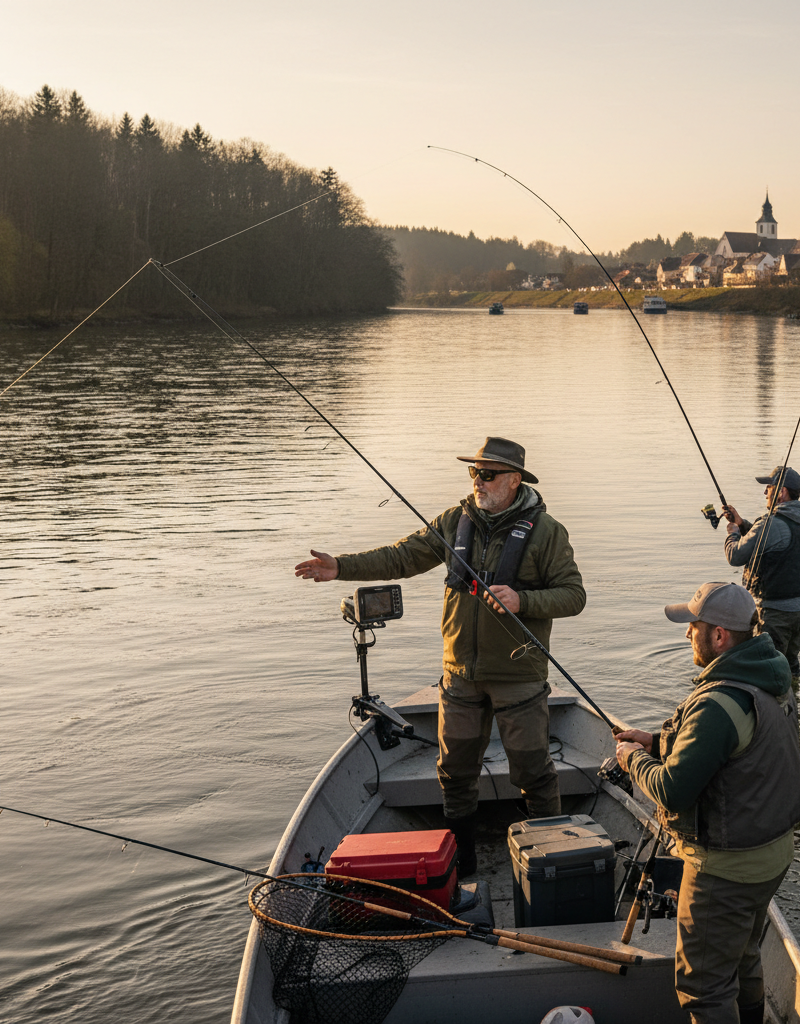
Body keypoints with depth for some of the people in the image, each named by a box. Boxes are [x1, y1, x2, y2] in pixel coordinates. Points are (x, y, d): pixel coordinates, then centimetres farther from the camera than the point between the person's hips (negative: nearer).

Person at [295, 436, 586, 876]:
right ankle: (459, 862, 30)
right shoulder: (455, 521, 2)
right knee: (456, 769, 13)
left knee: (532, 772, 3)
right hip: (461, 674, 4)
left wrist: (522, 601, -25)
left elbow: (573, 595, -9)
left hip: (518, 677, -4)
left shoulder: (545, 531, -9)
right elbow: (402, 557, 3)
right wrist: (342, 567, -8)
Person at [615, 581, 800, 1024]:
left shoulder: (718, 704, -30)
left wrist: (633, 759, -8)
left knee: (703, 981, 5)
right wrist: (656, 743, 8)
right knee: (742, 958, 28)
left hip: (728, 867, -10)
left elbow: (673, 790, -27)